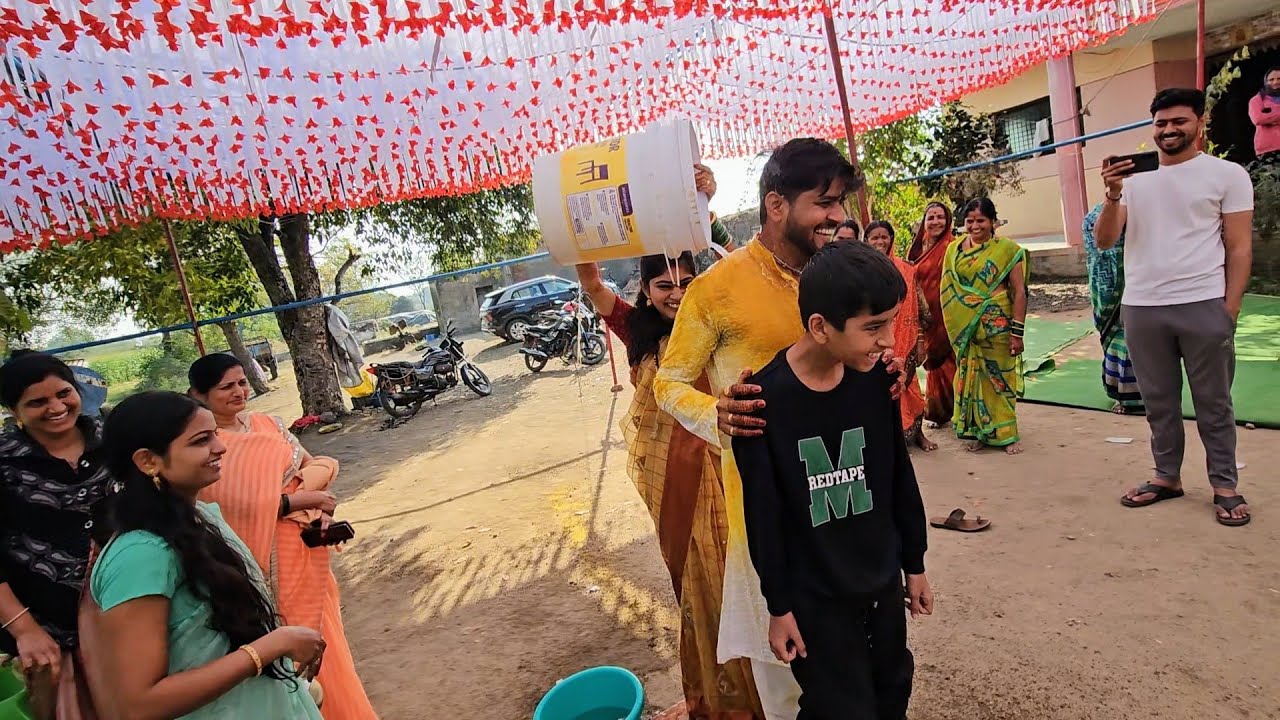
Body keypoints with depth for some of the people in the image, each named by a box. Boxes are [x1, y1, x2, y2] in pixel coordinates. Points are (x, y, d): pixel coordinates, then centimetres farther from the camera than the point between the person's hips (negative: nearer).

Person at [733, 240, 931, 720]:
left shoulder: (875, 379, -9)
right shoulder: (763, 400, -23)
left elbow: (900, 476, 3)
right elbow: (763, 516, -14)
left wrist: (914, 564, 10)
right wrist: (778, 606, -7)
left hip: (883, 581, 5)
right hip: (814, 598, -5)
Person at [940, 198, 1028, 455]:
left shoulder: (1007, 249, -4)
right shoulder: (954, 250, 6)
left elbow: (1019, 292, -6)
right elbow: (946, 290, 11)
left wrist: (1017, 332, -11)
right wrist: (954, 327, 7)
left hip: (997, 326, -3)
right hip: (964, 328, 3)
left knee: (999, 379, 4)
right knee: (971, 377, 8)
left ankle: (1006, 433, 18)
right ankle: (978, 431, 21)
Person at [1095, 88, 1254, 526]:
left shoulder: (1227, 174, 4)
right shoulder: (1135, 179, 10)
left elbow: (1239, 247, 1)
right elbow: (1104, 240, 3)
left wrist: (1230, 308, -6)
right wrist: (1113, 197, -13)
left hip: (1204, 306, -3)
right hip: (1141, 307, 3)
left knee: (1213, 403, 5)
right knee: (1158, 402, 11)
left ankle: (1225, 485, 16)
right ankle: (1167, 477, 22)